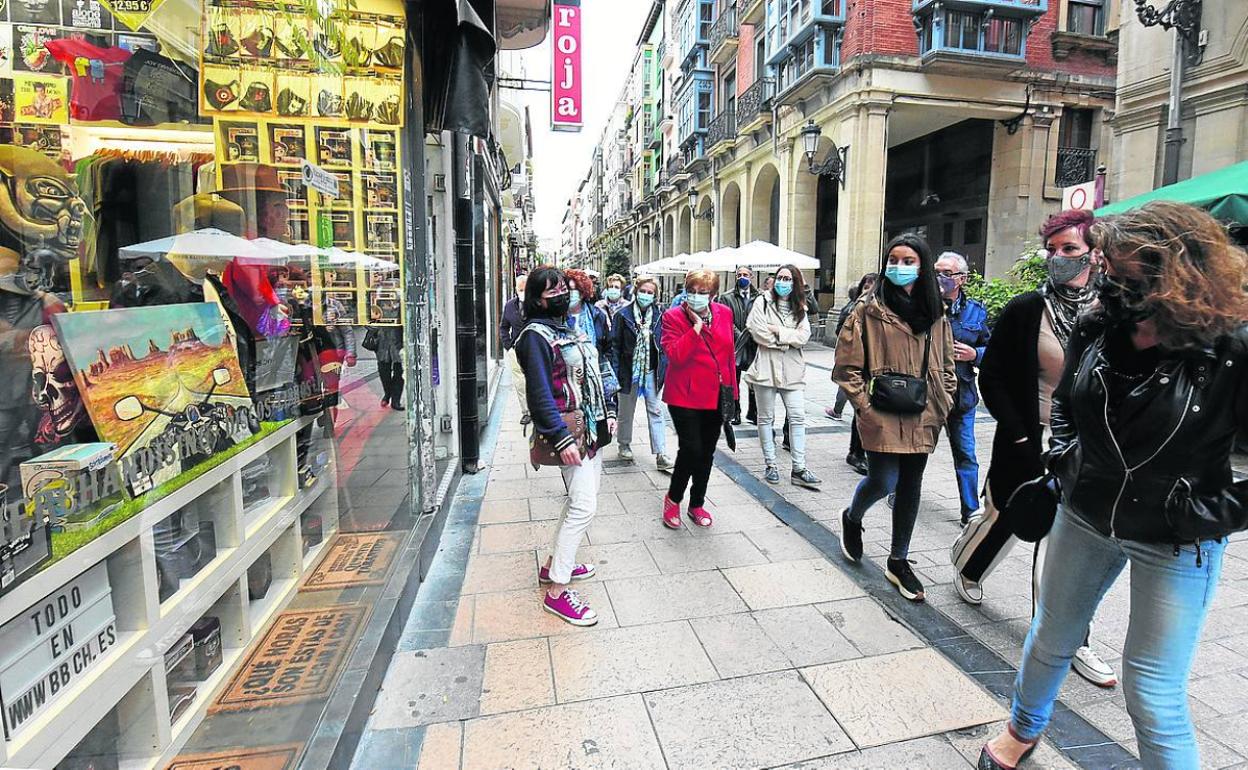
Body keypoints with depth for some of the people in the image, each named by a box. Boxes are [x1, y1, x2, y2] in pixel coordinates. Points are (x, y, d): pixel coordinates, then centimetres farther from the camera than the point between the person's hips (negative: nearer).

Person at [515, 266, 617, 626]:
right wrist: (561, 439, -24)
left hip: (591, 428, 9)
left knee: (584, 497, 16)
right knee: (584, 506, -11)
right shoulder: (536, 335, -13)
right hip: (568, 431, -9)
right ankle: (556, 591, -2)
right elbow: (540, 394, -19)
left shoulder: (572, 328, 14)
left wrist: (608, 411, 12)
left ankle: (555, 564, 31)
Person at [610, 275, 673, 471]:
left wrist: (664, 369, -1)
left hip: (651, 371, 1)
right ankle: (624, 445, 35)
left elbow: (664, 344, 5)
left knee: (655, 412, 0)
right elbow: (615, 345, -6)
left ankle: (661, 456, 2)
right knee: (626, 411, 15)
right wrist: (615, 372, -11)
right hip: (629, 371, -1)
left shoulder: (659, 315, 0)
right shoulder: (623, 315, -6)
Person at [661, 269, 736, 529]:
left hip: (716, 396, 5)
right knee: (691, 450, -9)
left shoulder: (724, 313, 4)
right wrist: (697, 327, -24)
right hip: (685, 396, -5)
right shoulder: (673, 317, -9)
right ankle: (673, 499, 17)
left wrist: (732, 389, 11)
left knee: (707, 452, 13)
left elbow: (730, 353, 11)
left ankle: (697, 503, 32)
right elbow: (675, 355, -22)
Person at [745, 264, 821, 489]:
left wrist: (778, 331, -12)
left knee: (798, 417, -1)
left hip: (792, 370, 3)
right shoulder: (763, 302, -1)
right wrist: (788, 341, -5)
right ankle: (769, 464, 19)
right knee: (766, 417, 7)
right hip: (766, 367, -3)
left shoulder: (800, 308, 10)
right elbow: (758, 333, -12)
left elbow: (803, 337, -4)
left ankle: (799, 469, 5)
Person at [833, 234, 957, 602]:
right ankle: (852, 518, 27)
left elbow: (946, 365, 17)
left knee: (910, 487, 11)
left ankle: (898, 561, 26)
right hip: (883, 417, -5)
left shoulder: (935, 314, 10)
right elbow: (846, 365, -7)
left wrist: (942, 405, 7)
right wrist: (865, 406, -12)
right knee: (883, 482, -8)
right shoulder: (869, 310, -5)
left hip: (922, 419, 5)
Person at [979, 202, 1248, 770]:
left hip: (1175, 544, -4)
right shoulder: (1096, 329, -9)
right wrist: (1064, 457, 1)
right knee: (1050, 639, 21)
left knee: (1153, 695, 4)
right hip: (1085, 517, 4)